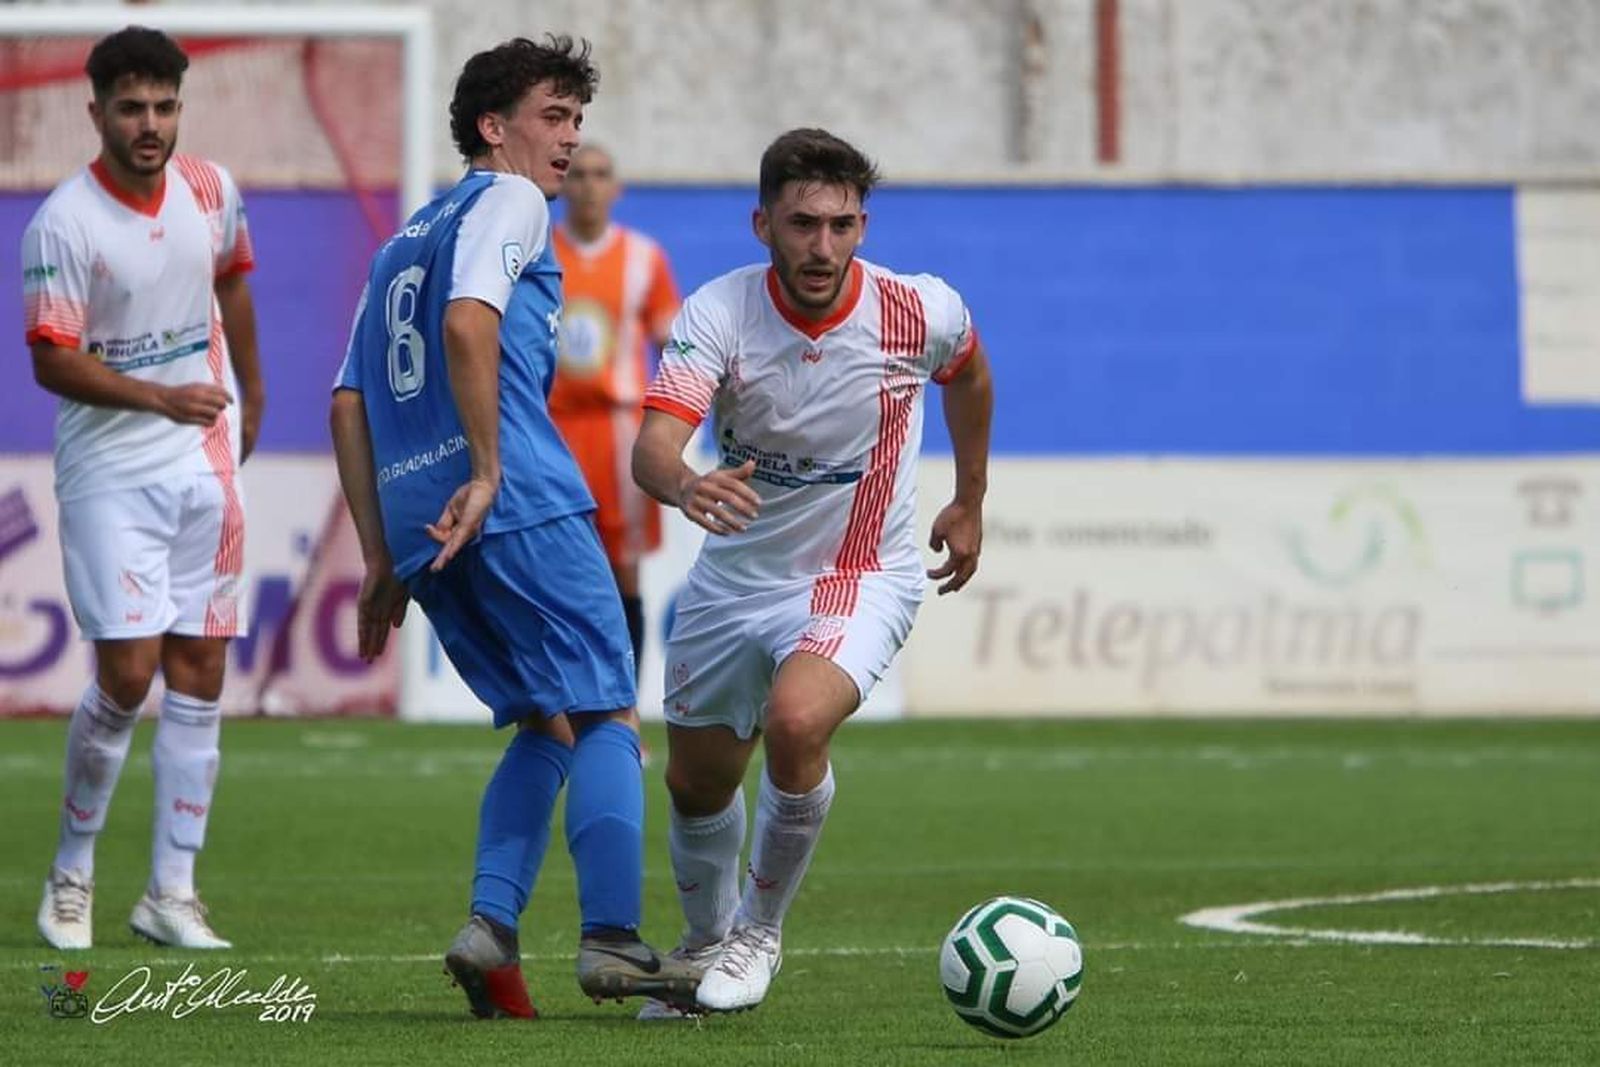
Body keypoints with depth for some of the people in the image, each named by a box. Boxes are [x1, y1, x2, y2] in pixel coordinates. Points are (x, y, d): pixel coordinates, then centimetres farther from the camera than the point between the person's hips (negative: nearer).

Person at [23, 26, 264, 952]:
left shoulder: (212, 192, 2)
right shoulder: (65, 223, -14)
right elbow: (54, 360, -17)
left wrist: (249, 398, 29)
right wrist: (159, 397, -27)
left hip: (207, 460, 5)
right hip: (110, 468, -5)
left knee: (200, 669, 2)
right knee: (127, 673, -12)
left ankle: (173, 892, 6)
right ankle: (72, 872, 8)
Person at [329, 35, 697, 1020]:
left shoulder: (401, 244, 28)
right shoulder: (509, 201, 3)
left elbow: (350, 405, 22)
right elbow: (467, 325, -17)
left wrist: (383, 558, 20)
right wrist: (487, 471, -17)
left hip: (417, 522, 8)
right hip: (520, 507, -8)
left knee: (548, 725, 16)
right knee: (607, 715, -4)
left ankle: (490, 928, -1)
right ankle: (612, 942, -13)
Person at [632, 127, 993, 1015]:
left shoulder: (920, 312, -17)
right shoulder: (718, 314, -20)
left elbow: (969, 375, 9)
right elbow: (651, 446, -34)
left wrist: (969, 502, 19)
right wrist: (687, 485, -57)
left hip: (859, 580, -2)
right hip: (735, 573, 2)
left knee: (795, 723, -30)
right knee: (696, 783, 14)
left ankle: (758, 933, -6)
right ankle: (706, 942, 46)